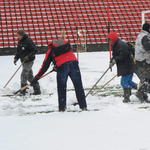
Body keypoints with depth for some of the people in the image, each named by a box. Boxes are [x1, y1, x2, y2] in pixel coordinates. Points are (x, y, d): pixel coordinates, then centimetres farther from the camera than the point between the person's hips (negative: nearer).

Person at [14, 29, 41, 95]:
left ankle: (23, 91, -10)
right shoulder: (20, 41, 11)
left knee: (24, 75, -13)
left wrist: (28, 56, -21)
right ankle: (37, 89, 17)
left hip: (29, 61, -8)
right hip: (23, 61, 8)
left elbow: (35, 50, -14)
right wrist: (16, 58, 4)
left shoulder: (28, 41, -15)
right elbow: (18, 51, 19)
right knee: (30, 76, 10)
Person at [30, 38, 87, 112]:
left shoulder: (50, 51, 19)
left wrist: (37, 78, 23)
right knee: (78, 86, 8)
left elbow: (45, 66, 16)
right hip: (73, 63, 2)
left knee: (61, 88, 13)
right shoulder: (66, 45, 29)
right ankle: (83, 106, 8)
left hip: (62, 66, -2)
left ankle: (62, 107, 10)